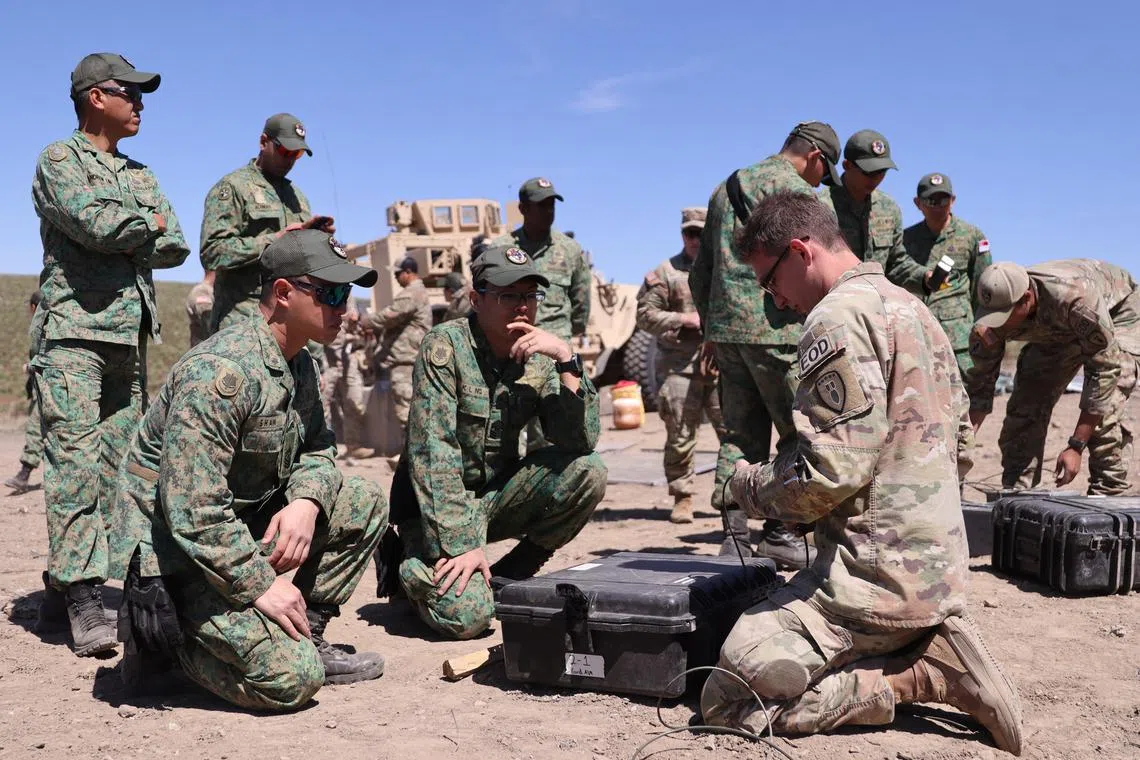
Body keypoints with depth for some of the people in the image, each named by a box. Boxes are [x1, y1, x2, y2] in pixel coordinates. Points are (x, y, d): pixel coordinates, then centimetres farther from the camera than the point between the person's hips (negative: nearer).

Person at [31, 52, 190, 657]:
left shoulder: (140, 175, 21)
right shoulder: (59, 159, 2)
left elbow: (176, 247, 10)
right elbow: (95, 224, -16)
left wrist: (123, 238, -5)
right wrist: (148, 221, 1)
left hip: (131, 335, 7)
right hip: (74, 332, -7)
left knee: (117, 465, 4)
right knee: (75, 462, -11)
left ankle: (66, 578, 13)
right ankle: (83, 602, -12)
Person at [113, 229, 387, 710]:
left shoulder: (299, 365, 5)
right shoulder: (220, 371, -26)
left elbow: (317, 449, 12)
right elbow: (191, 509, -28)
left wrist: (306, 500, -11)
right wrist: (261, 585, -22)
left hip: (249, 519, 9)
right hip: (179, 547, -9)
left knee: (366, 504, 0)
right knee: (293, 679, -19)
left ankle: (303, 635, 8)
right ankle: (164, 630, 3)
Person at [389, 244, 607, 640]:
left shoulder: (538, 360, -1)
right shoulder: (445, 346, -16)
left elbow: (581, 441, -12)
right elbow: (433, 452, -22)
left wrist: (567, 361, -23)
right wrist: (460, 543, -27)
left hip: (498, 494, 5)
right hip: (436, 503, -5)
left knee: (588, 472, -18)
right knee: (466, 616, -25)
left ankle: (508, 576, -1)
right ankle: (416, 571, 10)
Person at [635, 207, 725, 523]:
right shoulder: (666, 273, 6)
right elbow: (645, 314, 0)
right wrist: (685, 320, -9)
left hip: (723, 367, 2)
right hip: (679, 368, -2)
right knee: (680, 437, 2)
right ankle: (682, 498, 12)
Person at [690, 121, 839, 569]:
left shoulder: (726, 188, 20)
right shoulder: (796, 189, -4)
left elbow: (700, 270, 21)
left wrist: (710, 326, 25)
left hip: (725, 327, 8)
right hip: (775, 328, -7)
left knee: (741, 435, 10)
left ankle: (735, 537, 9)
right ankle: (779, 533, 2)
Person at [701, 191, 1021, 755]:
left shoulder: (838, 317, -15)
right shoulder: (914, 309, 15)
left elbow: (827, 474, -21)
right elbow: (960, 447, 21)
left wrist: (749, 486, -3)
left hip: (878, 576, -10)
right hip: (941, 567, 10)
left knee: (728, 697, -10)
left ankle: (923, 675, -9)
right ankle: (932, 649, 7)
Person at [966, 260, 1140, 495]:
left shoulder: (1075, 297, -45)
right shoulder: (991, 318, -29)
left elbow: (1105, 369, -37)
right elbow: (979, 386, -20)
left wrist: (1076, 446, -38)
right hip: (1057, 331, 5)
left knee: (1105, 413, -22)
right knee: (1023, 410, -7)